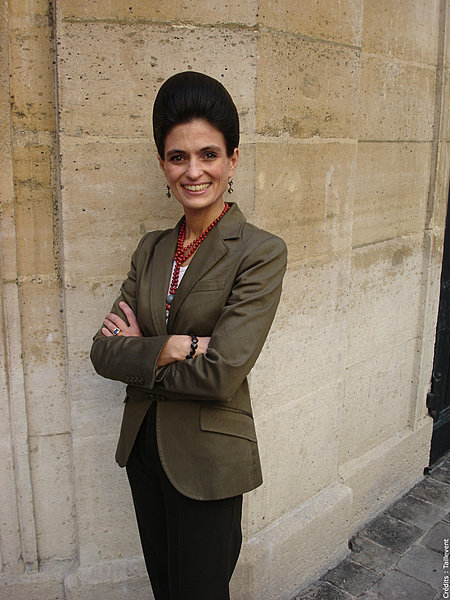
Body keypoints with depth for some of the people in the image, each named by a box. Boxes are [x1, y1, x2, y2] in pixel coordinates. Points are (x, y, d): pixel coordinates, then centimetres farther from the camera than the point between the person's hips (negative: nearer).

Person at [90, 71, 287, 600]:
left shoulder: (261, 252, -16)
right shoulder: (152, 248, 2)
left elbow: (221, 374, -23)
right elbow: (103, 351, -3)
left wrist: (139, 354, -11)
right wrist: (169, 349, -20)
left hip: (207, 458, -5)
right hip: (143, 444, 6)